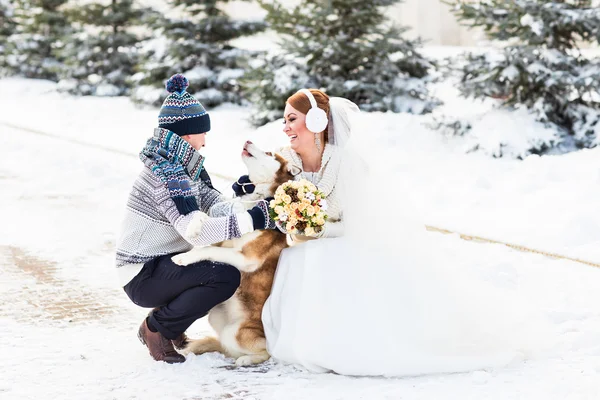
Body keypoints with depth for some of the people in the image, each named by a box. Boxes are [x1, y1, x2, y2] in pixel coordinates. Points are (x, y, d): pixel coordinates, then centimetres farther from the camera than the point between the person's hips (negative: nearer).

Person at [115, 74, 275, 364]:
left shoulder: (184, 166, 7)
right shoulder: (166, 175, -23)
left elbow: (212, 201, 4)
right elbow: (197, 230, -33)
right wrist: (254, 219, -33)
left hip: (162, 263, 10)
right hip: (144, 276, -10)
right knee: (226, 277, -25)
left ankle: (169, 317, 13)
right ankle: (157, 328, -6)